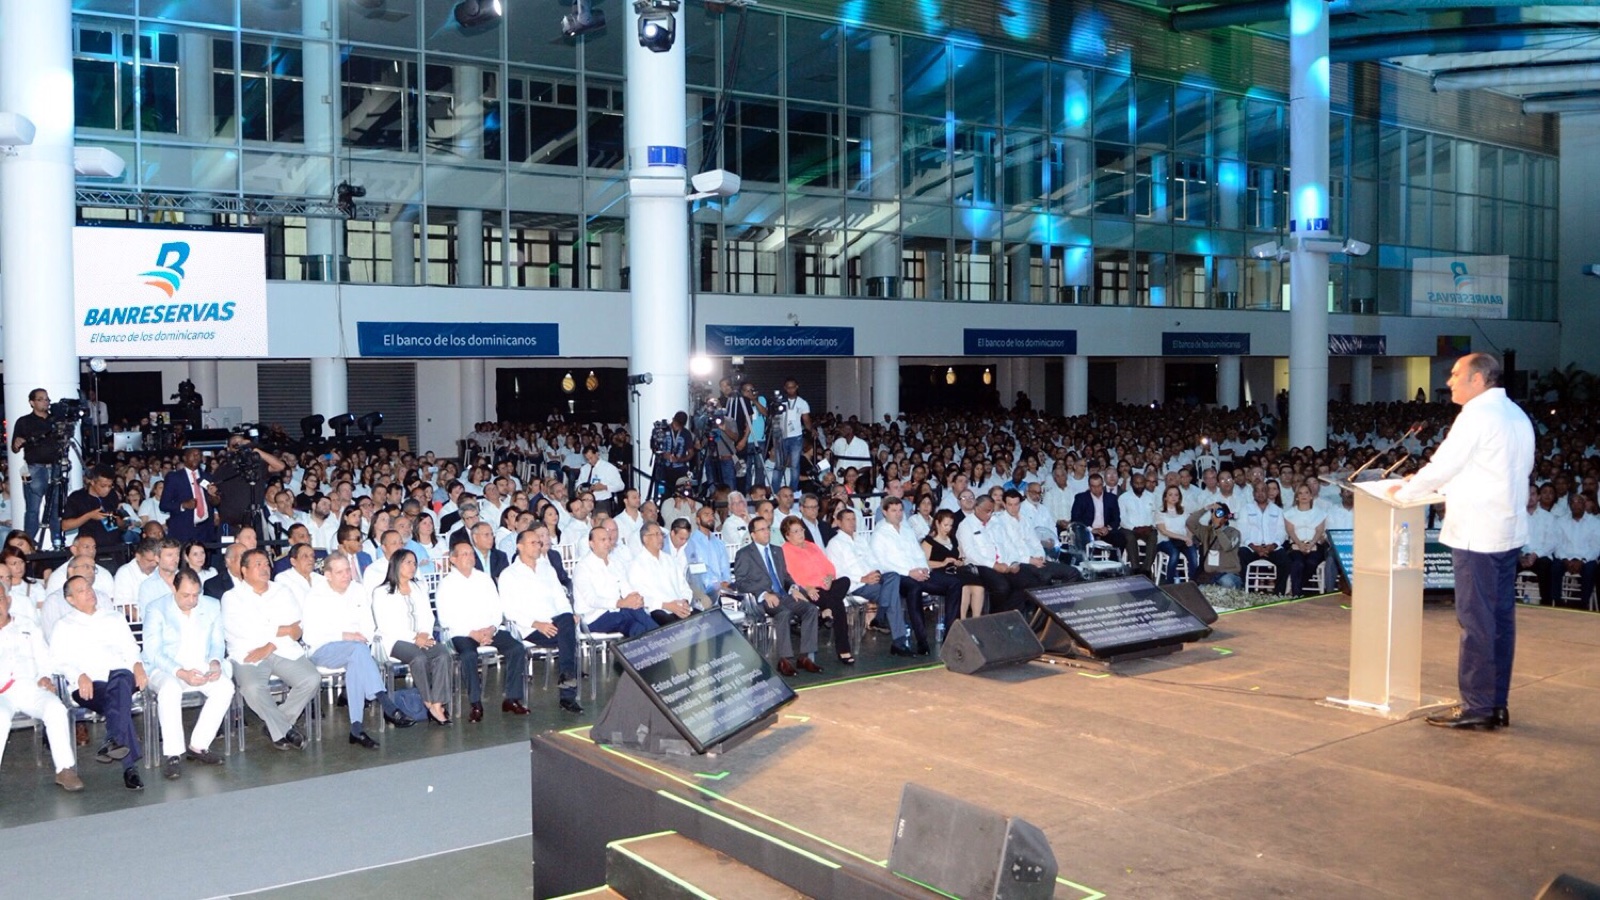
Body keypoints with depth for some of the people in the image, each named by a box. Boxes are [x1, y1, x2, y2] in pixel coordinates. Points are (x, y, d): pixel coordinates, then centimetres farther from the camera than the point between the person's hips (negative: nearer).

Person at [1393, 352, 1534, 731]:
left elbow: (1444, 465, -12)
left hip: (1477, 531, -9)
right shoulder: (1517, 416, 16)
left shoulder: (1477, 413, -12)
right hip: (1508, 530, 9)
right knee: (1501, 617, 11)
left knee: (1476, 620, -5)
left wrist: (1405, 491, 3)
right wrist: (1437, 485, 19)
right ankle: (1497, 704, 16)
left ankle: (1476, 705, -2)